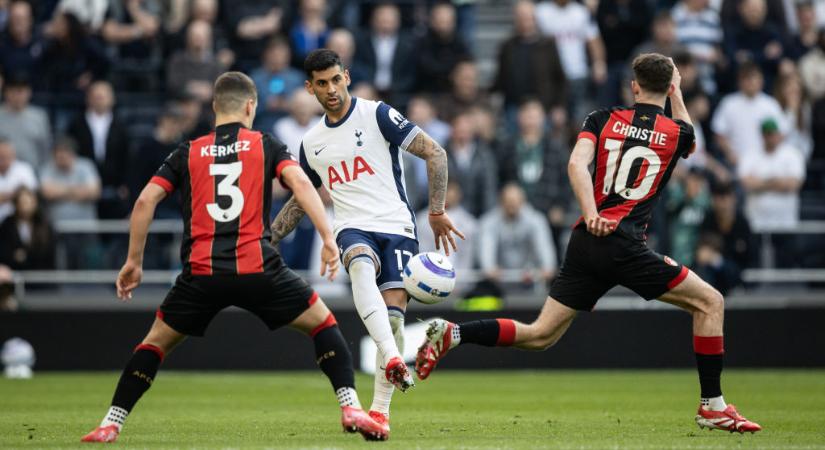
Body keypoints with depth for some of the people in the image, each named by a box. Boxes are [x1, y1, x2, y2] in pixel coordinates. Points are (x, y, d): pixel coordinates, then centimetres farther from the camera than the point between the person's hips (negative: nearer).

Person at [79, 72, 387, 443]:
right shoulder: (265, 145, 11)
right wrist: (328, 238, -10)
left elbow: (145, 200, 8)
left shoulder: (188, 153, 15)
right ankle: (350, 408, 2)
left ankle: (110, 425, 12)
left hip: (201, 274, 1)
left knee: (157, 340, 20)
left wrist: (133, 262, 13)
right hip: (258, 270, -1)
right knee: (321, 322, 16)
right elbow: (300, 182, -6)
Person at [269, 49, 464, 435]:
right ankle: (392, 359, -51)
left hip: (397, 227, -2)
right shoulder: (311, 144, 16)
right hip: (353, 229, 2)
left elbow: (435, 153, -3)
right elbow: (299, 201, 30)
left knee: (393, 314, -14)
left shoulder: (376, 115, 0)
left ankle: (380, 409, -1)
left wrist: (436, 211, -9)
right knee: (362, 266, -35)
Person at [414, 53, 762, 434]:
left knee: (540, 335, 12)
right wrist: (676, 94, 41)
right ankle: (712, 406, 4)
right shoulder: (676, 131, 5)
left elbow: (576, 164, -8)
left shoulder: (604, 119, 9)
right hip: (626, 245, -4)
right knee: (709, 303, 7)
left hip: (585, 242, 4)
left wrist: (591, 214, -13)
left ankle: (451, 333, -4)